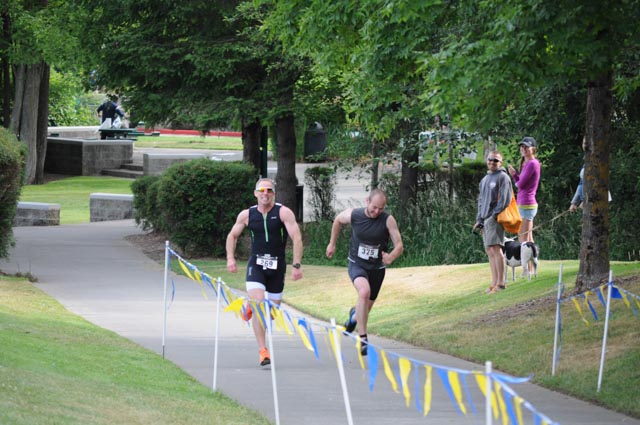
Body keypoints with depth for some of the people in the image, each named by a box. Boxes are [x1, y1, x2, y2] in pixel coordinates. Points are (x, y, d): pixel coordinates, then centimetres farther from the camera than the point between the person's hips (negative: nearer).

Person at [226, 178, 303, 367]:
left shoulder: (283, 213, -8)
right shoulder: (247, 215, 1)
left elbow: (296, 238, -11)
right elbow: (232, 236, 16)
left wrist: (296, 265, -18)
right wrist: (230, 258, 2)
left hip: (277, 266, 0)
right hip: (256, 264, 0)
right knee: (259, 305, -18)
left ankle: (252, 308, 46)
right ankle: (262, 350, -15)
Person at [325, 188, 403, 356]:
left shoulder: (388, 220, -15)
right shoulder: (353, 215, -12)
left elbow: (399, 245, -17)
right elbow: (338, 221, 11)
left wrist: (391, 257, -38)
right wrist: (332, 243, 18)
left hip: (377, 268, 2)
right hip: (357, 265, -2)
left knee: (366, 308, 15)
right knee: (364, 291, -33)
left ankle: (354, 315, 56)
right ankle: (363, 339, -30)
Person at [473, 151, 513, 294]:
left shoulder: (503, 177, -2)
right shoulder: (484, 180, 23)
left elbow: (505, 199, -10)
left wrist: (495, 214, -16)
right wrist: (479, 219, 14)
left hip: (495, 218, -9)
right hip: (485, 219, 9)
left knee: (495, 248, -16)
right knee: (489, 251, 7)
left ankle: (500, 283, -19)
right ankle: (494, 283, 8)